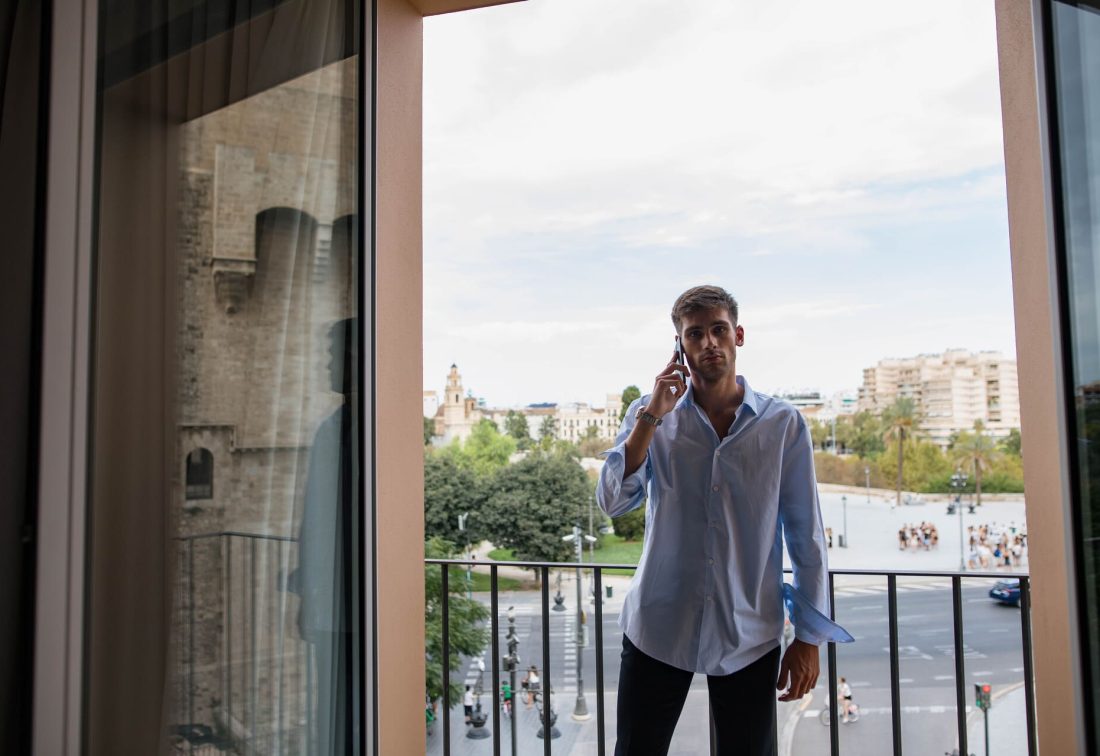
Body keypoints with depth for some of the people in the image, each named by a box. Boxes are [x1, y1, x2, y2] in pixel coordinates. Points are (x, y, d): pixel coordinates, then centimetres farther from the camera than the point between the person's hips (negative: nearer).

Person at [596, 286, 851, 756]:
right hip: (658, 629, 1)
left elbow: (806, 535, 0)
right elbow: (613, 502, -9)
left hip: (749, 637, 0)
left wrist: (809, 636, 0)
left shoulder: (783, 424, -3)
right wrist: (651, 417, -16)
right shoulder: (649, 414, 1)